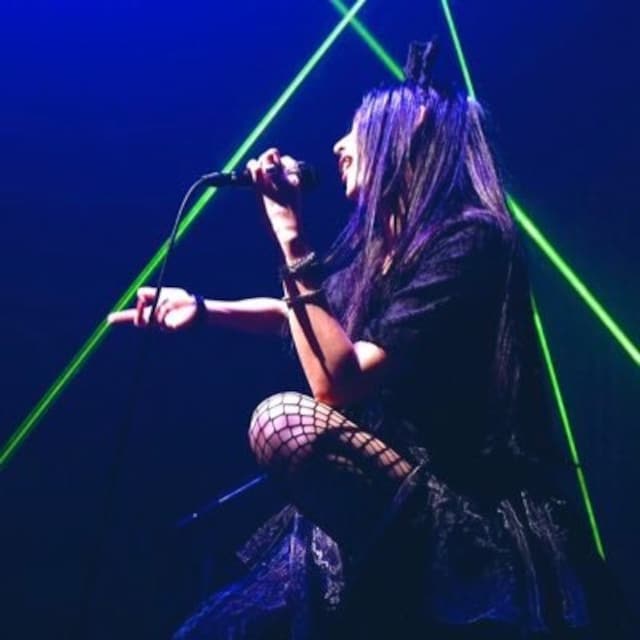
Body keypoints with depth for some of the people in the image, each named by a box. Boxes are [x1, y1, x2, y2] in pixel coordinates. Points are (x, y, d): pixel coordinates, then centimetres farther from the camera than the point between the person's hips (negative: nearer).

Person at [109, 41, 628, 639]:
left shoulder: (467, 239, -17)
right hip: (409, 489, 8)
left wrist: (290, 232, -23)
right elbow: (303, 312, 27)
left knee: (284, 421, -25)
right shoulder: (378, 239, 8)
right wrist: (202, 308, 13)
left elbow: (338, 384, -24)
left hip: (471, 521, -8)